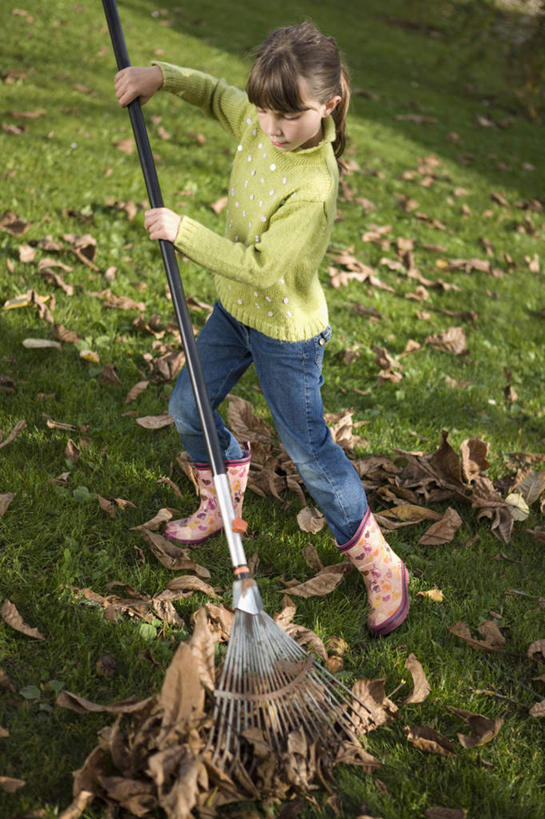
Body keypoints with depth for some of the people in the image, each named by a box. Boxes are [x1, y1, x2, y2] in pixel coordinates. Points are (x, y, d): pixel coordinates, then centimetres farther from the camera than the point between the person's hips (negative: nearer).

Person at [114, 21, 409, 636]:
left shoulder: (313, 188, -33)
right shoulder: (259, 122, -9)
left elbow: (259, 267, -32)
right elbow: (215, 92, 12)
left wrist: (183, 232, -30)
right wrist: (159, 76, -5)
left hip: (286, 331, -8)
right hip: (235, 307, 8)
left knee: (308, 448, 0)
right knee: (187, 409, 15)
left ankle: (379, 565, 18)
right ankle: (224, 495, 44)